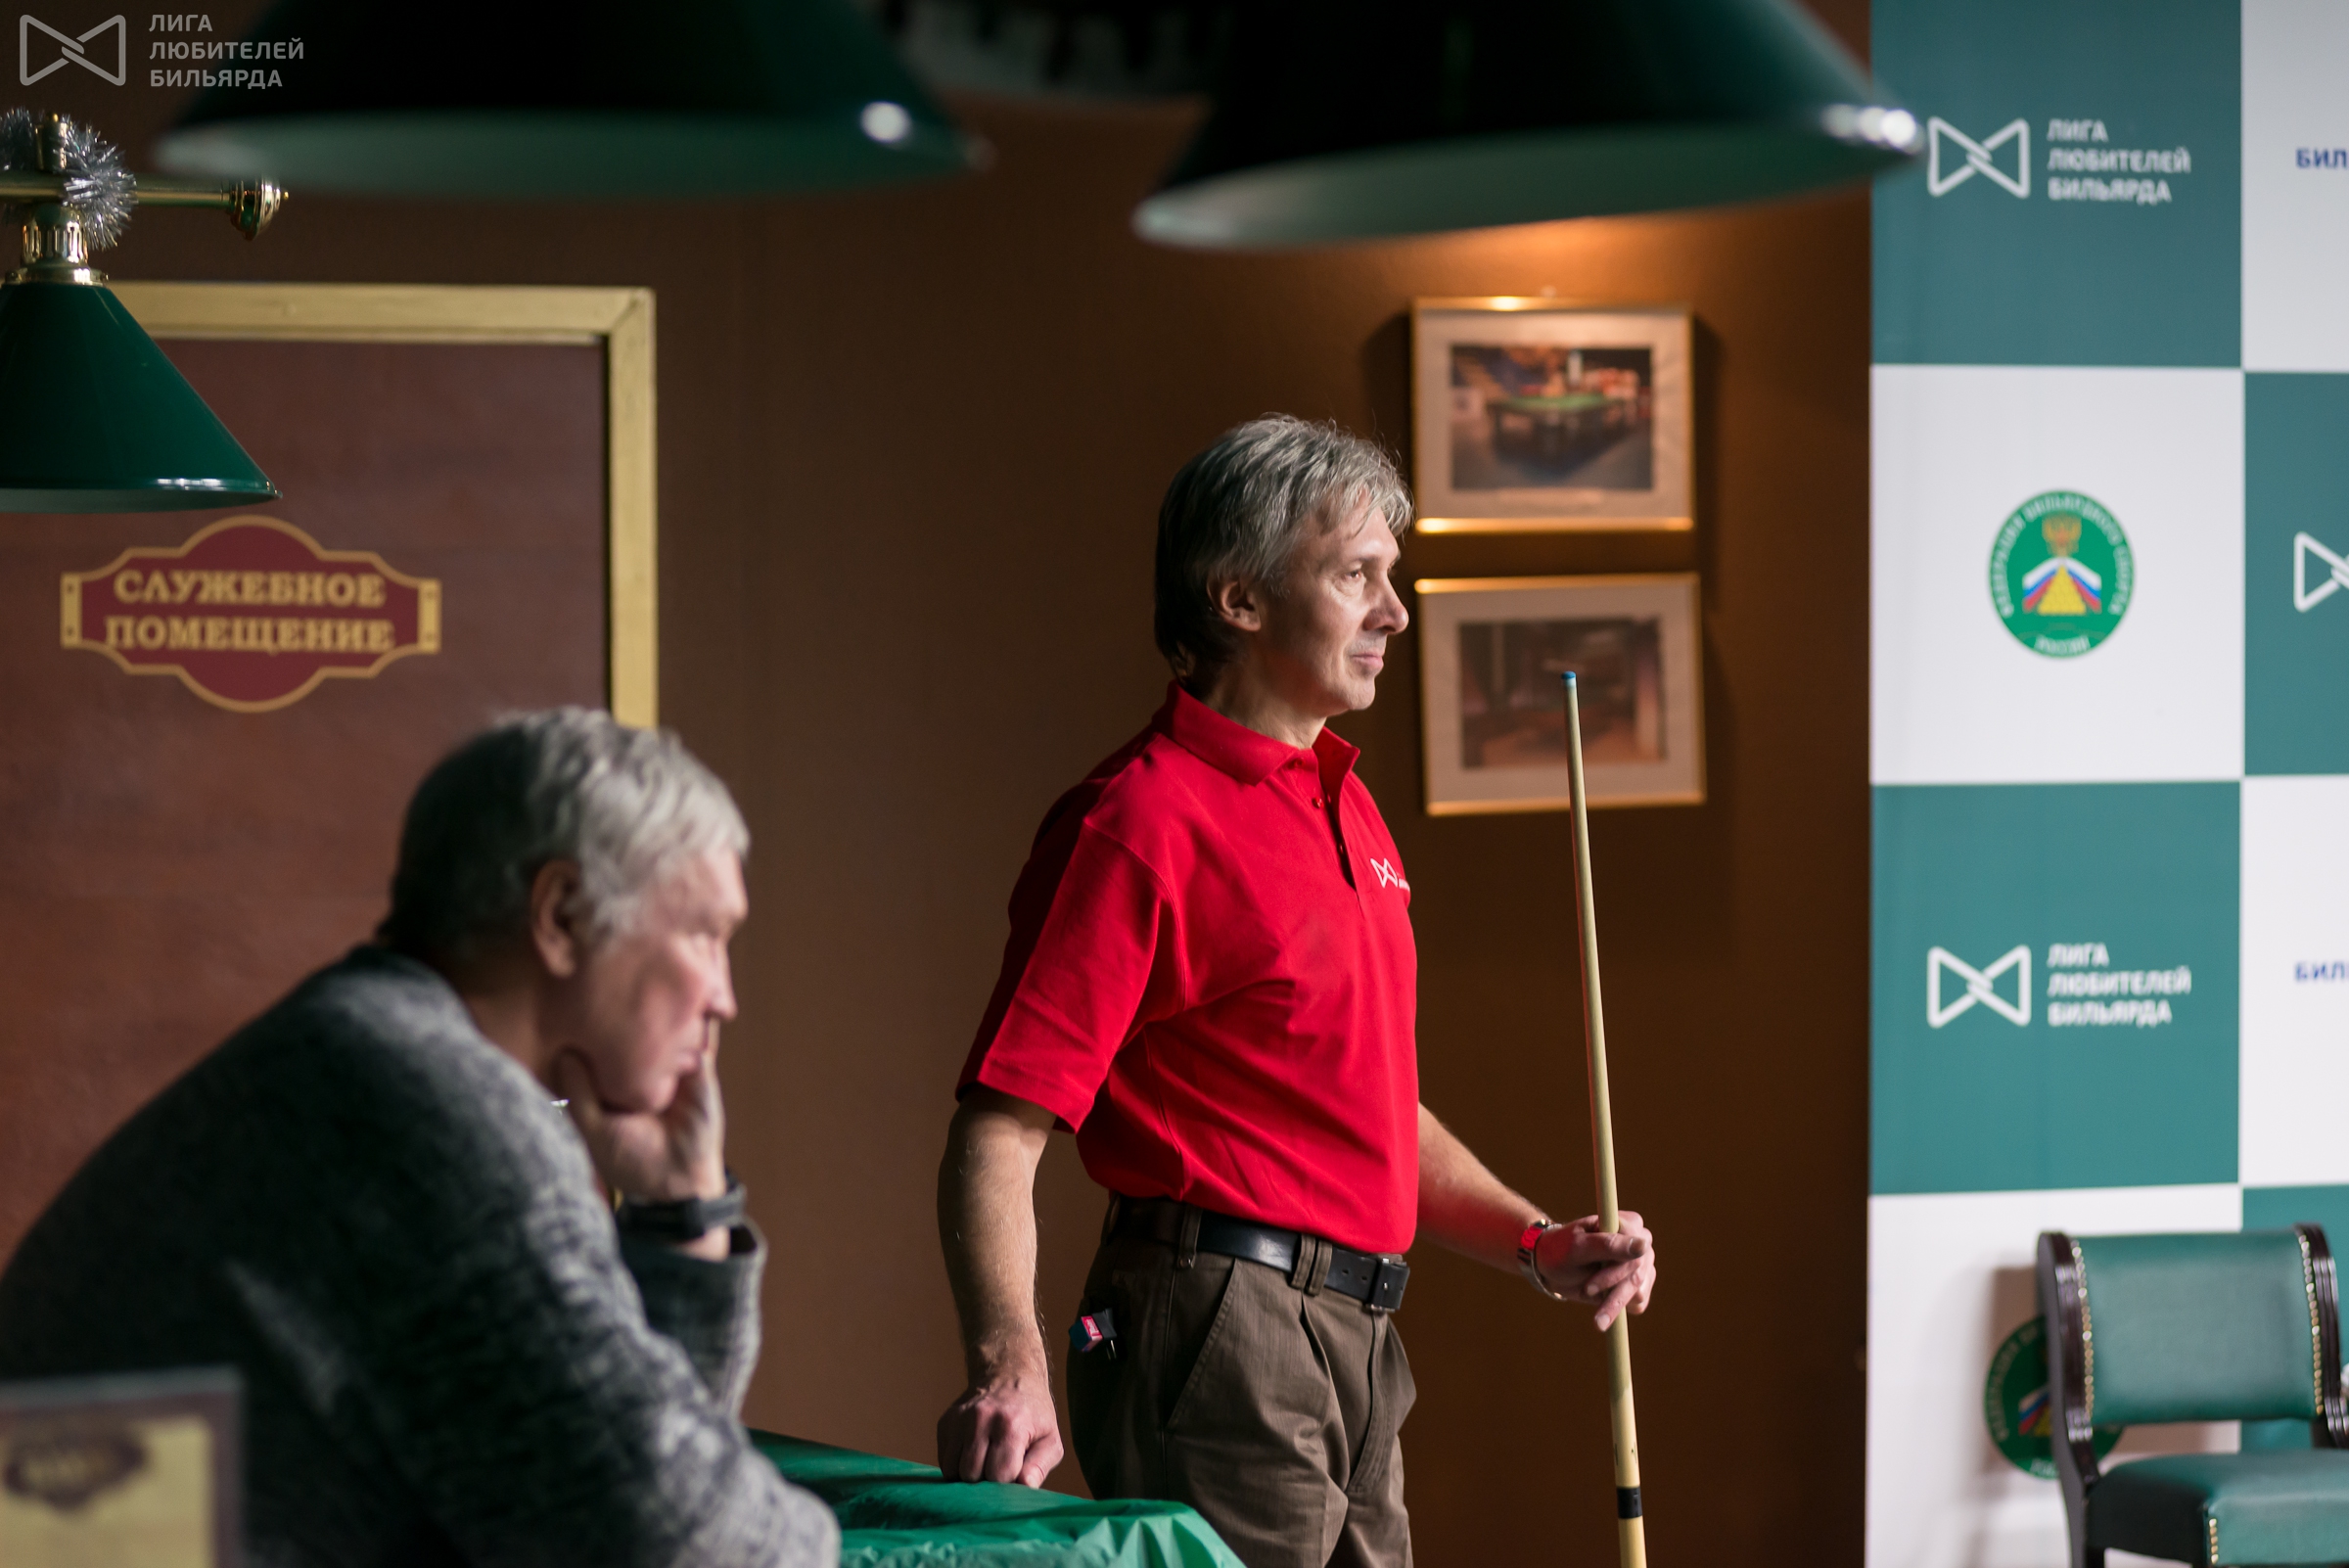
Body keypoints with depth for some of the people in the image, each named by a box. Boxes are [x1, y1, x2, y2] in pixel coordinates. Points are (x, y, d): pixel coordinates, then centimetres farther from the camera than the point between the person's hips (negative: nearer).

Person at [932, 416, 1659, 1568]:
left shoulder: (1345, 810, 17)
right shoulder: (1142, 822, -13)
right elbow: (999, 1130, -20)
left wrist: (1538, 1247, 11)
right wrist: (1009, 1368, -34)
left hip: (1355, 1346, 9)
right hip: (1221, 1333, -9)